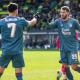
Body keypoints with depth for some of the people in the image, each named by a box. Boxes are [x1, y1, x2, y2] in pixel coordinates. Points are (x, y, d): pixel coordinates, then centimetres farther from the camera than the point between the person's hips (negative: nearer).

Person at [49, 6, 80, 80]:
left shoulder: (74, 21, -5)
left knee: (74, 67, -9)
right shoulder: (58, 21, 0)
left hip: (72, 48, -3)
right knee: (65, 67, 6)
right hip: (63, 48, 3)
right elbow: (49, 25, -11)